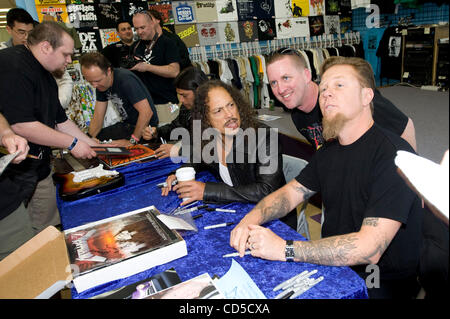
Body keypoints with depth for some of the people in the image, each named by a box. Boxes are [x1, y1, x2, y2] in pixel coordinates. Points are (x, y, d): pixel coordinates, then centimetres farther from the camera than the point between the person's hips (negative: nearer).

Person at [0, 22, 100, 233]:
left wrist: (93, 145, 16)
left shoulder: (46, 76, 13)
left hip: (39, 168, 10)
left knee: (49, 230, 16)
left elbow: (60, 120, 20)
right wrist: (72, 143, -16)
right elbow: (21, 125, -26)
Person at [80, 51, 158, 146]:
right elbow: (98, 116, 4)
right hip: (127, 124, 8)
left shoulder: (126, 79, -25)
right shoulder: (100, 84, 1)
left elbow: (146, 112, -30)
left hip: (145, 127, -8)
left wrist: (132, 141, -28)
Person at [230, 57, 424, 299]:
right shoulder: (328, 151, 5)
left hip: (380, 285, -6)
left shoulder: (394, 154, -22)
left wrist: (284, 249, -32)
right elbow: (289, 193, 6)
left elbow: (369, 249, -29)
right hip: (331, 266, 6)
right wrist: (251, 220, -14)